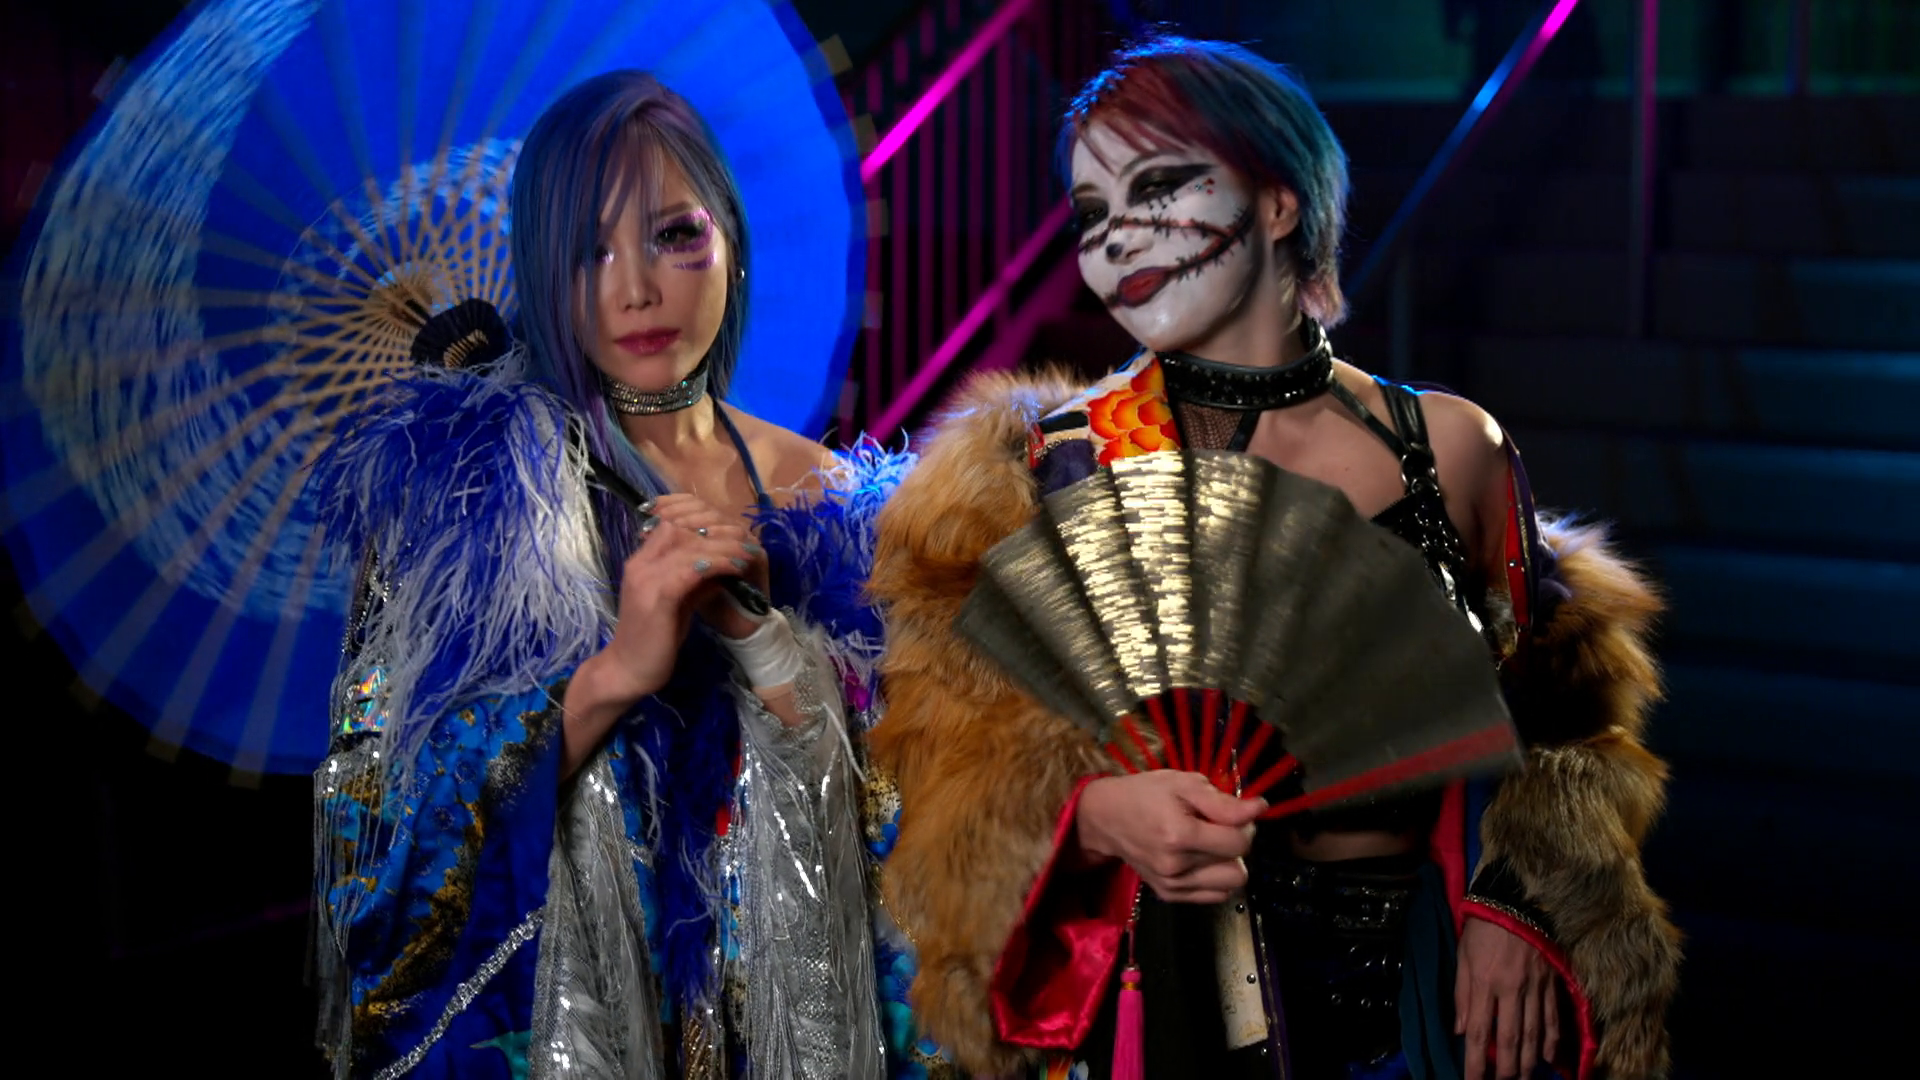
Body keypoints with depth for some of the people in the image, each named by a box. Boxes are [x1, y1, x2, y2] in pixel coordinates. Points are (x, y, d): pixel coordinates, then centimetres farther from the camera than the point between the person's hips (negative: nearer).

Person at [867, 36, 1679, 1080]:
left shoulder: (1451, 445, -1)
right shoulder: (1052, 468, -4)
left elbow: (1543, 733, 9)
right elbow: (964, 777, -4)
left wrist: (1511, 909, -7)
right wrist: (1099, 816, -23)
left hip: (1423, 984, 1)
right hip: (1166, 993, -1)